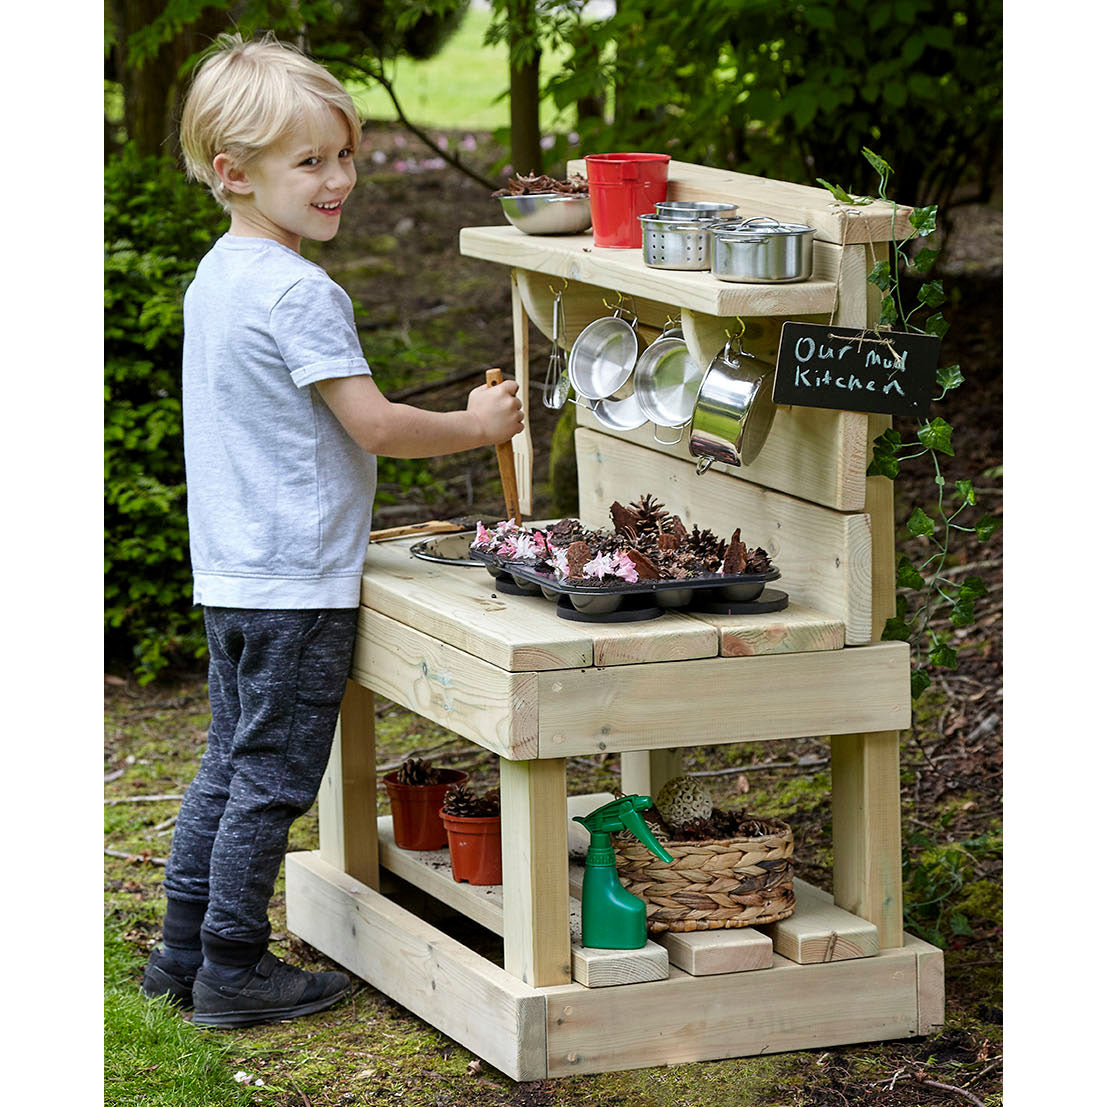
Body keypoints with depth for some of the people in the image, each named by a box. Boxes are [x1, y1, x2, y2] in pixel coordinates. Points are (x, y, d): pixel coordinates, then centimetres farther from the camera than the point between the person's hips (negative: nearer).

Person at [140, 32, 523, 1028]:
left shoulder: (215, 277, 11)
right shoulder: (299, 292, -19)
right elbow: (375, 426, -19)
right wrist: (478, 427, -5)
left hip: (232, 573, 9)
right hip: (298, 580, -9)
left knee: (230, 765, 17)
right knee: (273, 781, -1)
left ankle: (185, 949, 22)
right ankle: (233, 972, 5)